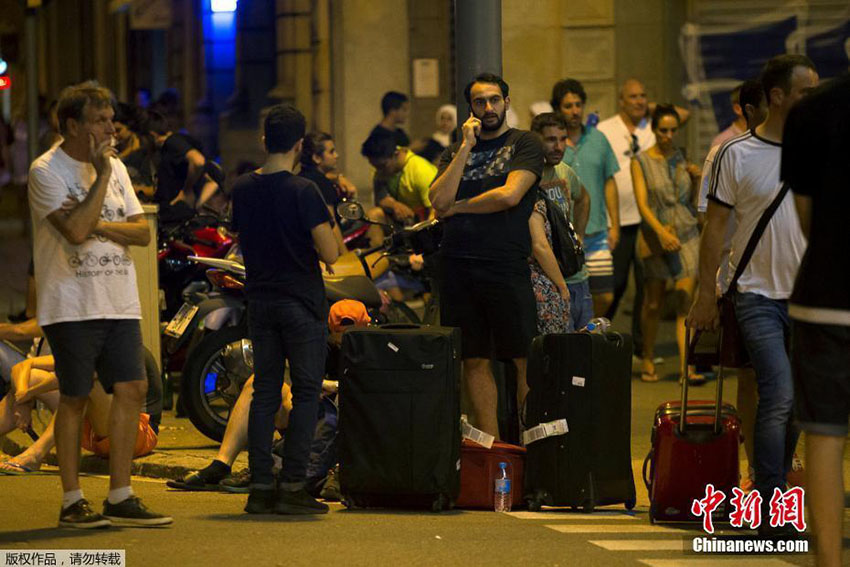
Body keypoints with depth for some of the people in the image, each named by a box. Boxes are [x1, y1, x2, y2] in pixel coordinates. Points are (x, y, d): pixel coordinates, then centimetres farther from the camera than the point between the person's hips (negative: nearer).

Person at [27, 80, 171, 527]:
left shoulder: (115, 167, 13)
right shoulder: (47, 170, -8)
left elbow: (142, 232, 7)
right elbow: (75, 230, -21)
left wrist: (97, 225, -9)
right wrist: (101, 175, -15)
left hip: (119, 302, 6)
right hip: (72, 305, -6)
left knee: (132, 389, 1)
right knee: (75, 398, -2)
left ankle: (119, 498, 8)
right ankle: (72, 501, 6)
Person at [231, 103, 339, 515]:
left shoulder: (242, 188, 3)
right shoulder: (303, 192, -14)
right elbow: (330, 254, -15)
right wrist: (326, 225, 4)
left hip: (260, 302, 5)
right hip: (301, 303, -5)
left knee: (265, 392, 9)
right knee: (306, 393, 2)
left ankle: (260, 487, 6)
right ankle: (292, 486, -3)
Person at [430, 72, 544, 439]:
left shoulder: (524, 144, 5)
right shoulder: (455, 152, 17)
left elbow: (510, 195, -9)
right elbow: (439, 201, 1)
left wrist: (458, 207, 2)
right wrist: (466, 148, -1)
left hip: (507, 267, -4)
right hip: (458, 266, 4)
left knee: (525, 360, -6)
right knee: (474, 360, 5)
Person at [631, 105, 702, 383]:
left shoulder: (681, 159, 10)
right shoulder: (641, 161, -1)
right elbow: (642, 204, -11)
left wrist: (695, 179, -1)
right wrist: (662, 232, -25)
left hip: (687, 234, 2)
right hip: (656, 236, -2)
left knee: (685, 301, -9)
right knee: (653, 303, 5)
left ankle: (686, 365, -15)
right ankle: (647, 358, 24)